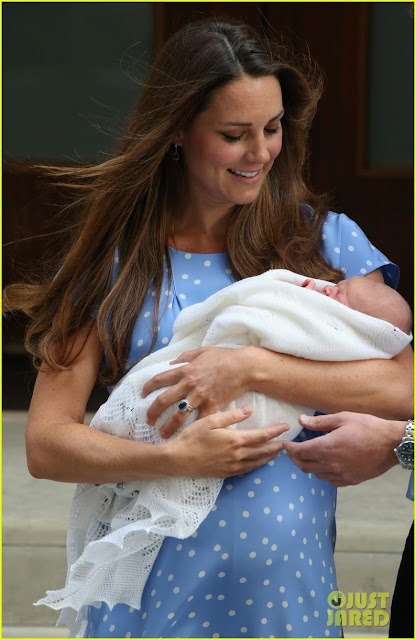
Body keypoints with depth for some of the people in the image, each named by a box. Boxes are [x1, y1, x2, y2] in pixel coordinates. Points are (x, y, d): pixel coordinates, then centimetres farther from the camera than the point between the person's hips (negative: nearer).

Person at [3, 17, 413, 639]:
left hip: (289, 585, 1)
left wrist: (251, 367, -18)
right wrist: (178, 457, -19)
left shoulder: (323, 241, 2)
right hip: (152, 583, 0)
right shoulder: (116, 263, 0)